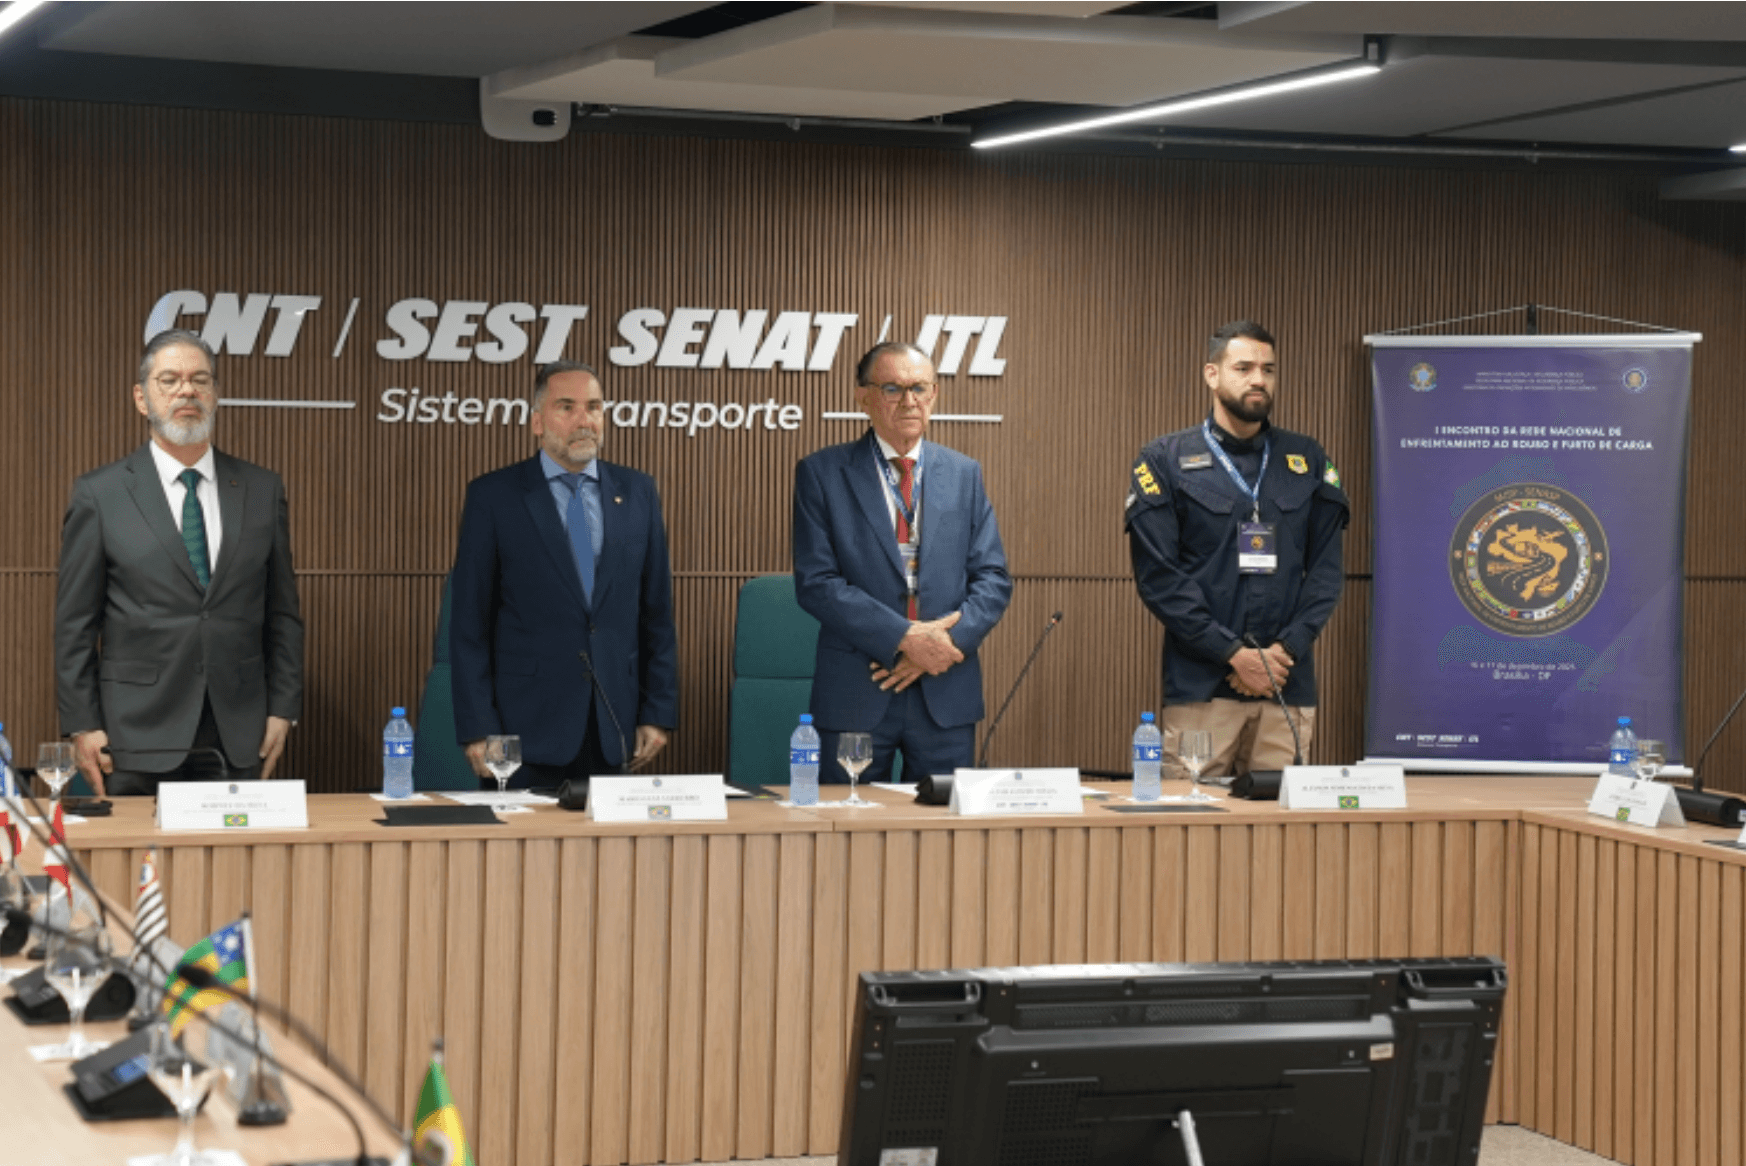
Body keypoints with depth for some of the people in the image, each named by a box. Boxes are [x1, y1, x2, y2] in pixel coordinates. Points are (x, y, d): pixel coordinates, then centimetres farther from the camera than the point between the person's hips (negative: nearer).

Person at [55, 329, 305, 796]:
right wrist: (82, 726, -5)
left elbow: (282, 613, 11)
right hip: (138, 738, -2)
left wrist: (282, 710, 4)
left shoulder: (262, 490, 9)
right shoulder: (98, 495, 2)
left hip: (238, 741, 2)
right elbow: (75, 623, 1)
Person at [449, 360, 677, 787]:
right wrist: (477, 728, -8)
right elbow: (469, 621, -2)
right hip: (526, 728, -3)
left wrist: (659, 714, 5)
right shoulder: (493, 496, -1)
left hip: (612, 729, 3)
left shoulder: (637, 492, 8)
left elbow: (657, 611, 11)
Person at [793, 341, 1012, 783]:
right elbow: (816, 582, -7)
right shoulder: (822, 474, 1)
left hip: (946, 696, 3)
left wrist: (949, 642, -11)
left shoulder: (964, 474, 11)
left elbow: (994, 578, 7)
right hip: (856, 696, -2)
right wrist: (904, 638, -15)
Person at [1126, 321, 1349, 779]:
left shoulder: (1307, 462, 13)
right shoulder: (1166, 462, 3)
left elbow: (1326, 569, 9)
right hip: (1200, 685, -3)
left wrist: (1286, 649, -7)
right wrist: (1234, 654, -11)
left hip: (1289, 685, 3)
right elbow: (1158, 576, -4)